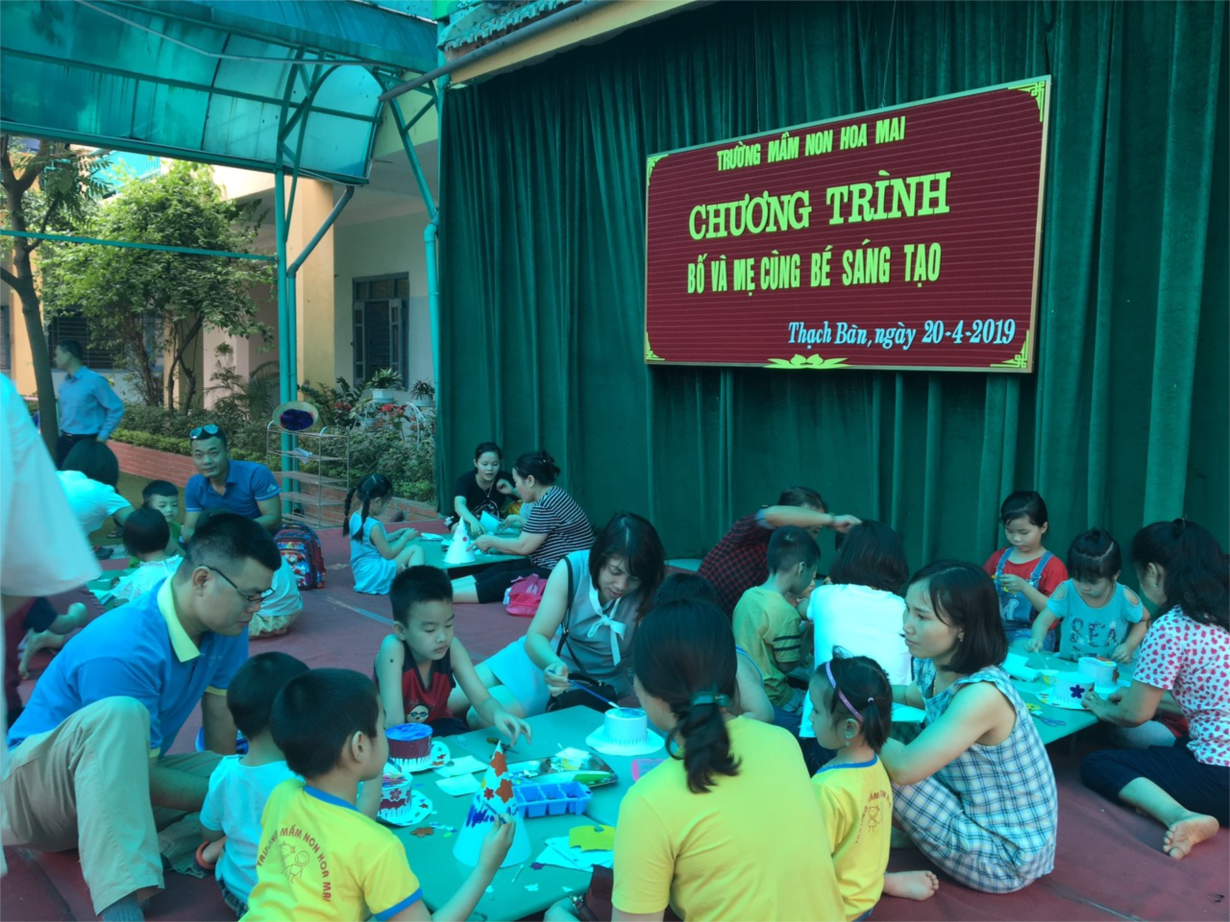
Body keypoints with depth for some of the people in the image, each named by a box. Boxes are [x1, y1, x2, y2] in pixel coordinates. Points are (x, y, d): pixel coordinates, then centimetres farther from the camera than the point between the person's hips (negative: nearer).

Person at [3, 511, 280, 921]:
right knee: (120, 714, -40)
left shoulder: (225, 626, -11)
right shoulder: (123, 651, -31)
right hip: (40, 779, -7)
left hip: (126, 781, 7)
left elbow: (221, 713, -2)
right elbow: (140, 779, -26)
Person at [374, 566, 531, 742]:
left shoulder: (452, 648, -18)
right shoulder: (394, 649, -30)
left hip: (435, 725, 3)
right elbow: (392, 720, -30)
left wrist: (497, 713, -42)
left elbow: (482, 700, -21)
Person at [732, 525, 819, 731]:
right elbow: (787, 664, -12)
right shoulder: (784, 612, -21)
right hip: (770, 704, -8)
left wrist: (800, 631, 13)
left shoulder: (748, 596, 3)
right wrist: (810, 637, 0)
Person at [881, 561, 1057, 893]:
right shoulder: (934, 668, -6)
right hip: (983, 822, 8)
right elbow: (919, 694, 21)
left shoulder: (982, 694, -32)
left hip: (1004, 858, -8)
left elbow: (902, 768, -31)